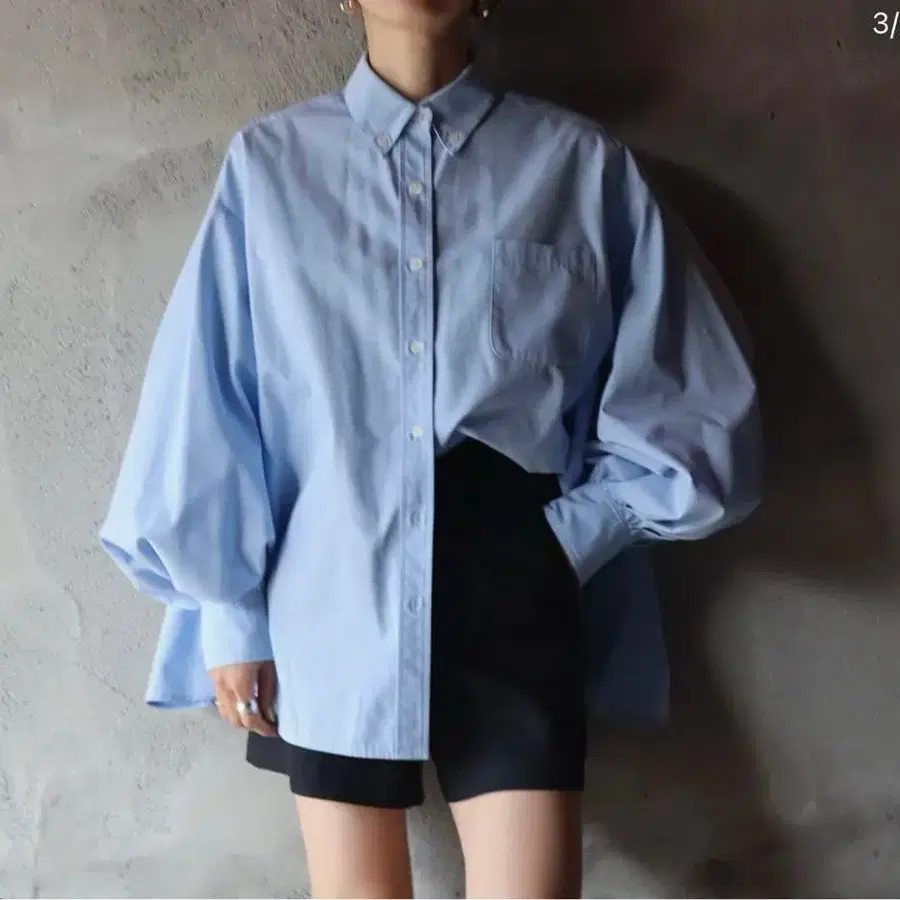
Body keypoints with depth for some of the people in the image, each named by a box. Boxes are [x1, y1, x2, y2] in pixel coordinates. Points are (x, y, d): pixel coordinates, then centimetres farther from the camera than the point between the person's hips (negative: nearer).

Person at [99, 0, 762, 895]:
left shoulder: (583, 167, 0)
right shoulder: (268, 164, 0)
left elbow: (692, 415, 6)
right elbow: (205, 407, 3)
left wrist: (568, 540, -2)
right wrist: (230, 611, 4)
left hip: (512, 606, 0)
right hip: (331, 611, 1)